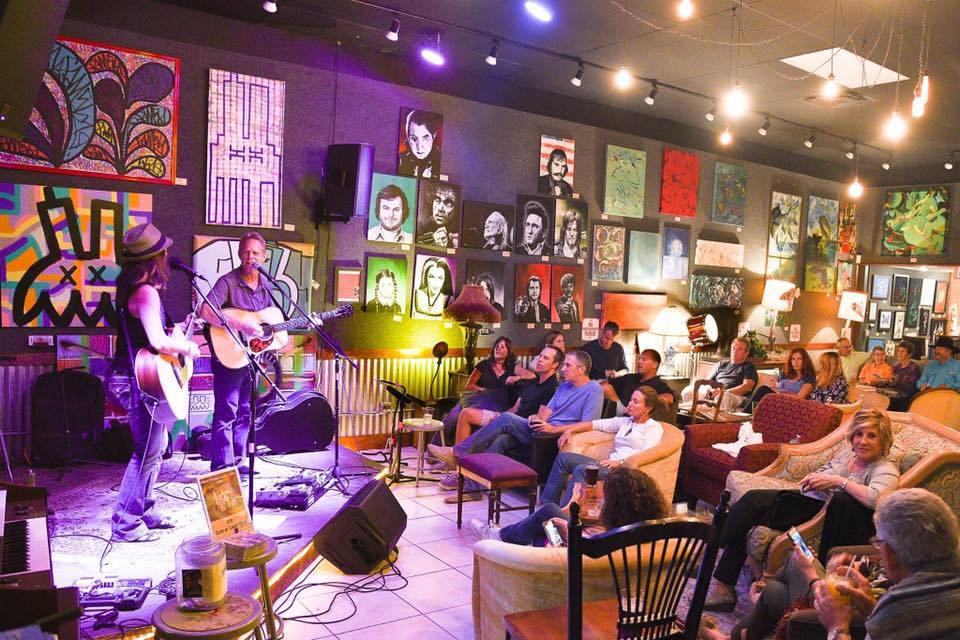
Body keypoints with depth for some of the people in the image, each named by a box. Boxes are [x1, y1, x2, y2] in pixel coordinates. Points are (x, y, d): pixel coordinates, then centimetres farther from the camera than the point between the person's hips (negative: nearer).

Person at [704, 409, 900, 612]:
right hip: (807, 501, 8)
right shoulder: (846, 454, 17)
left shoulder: (886, 469, -5)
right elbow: (818, 475, 24)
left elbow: (875, 498, -26)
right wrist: (811, 479, 1)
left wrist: (838, 481, -20)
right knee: (752, 499, -12)